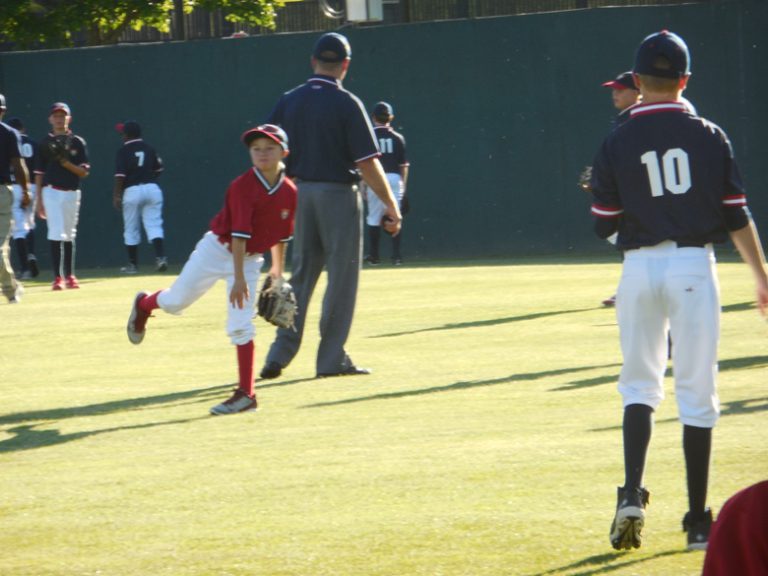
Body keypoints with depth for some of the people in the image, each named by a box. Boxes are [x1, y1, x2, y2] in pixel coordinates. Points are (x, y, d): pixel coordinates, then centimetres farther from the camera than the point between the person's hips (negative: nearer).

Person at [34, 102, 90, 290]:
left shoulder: (77, 142, 5)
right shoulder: (45, 143, 5)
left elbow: (84, 172, 0)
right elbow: (39, 173, 7)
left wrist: (65, 163, -16)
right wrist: (39, 200, 3)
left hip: (71, 192, 2)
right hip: (51, 191, -2)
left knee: (69, 236, 10)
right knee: (56, 233, -12)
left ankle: (69, 275, 21)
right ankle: (57, 277, -13)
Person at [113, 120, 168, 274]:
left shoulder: (123, 151, -4)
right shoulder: (149, 149, 9)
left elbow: (120, 176, -11)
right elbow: (158, 169, 14)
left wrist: (116, 196, -8)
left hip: (132, 191, -3)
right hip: (152, 189, 3)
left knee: (131, 229, 8)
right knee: (154, 225, 0)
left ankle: (133, 264, 14)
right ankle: (160, 257, -19)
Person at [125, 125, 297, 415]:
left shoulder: (289, 192, -5)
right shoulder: (243, 186, -20)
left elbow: (281, 236, 10)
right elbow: (239, 233, -25)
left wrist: (278, 271, 16)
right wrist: (238, 278, -28)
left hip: (250, 258, 3)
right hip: (218, 249, -3)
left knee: (241, 325, -5)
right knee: (176, 301, -4)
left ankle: (246, 394, -3)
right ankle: (144, 304, 32)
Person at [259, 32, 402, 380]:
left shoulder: (289, 101, 4)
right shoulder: (346, 103, -11)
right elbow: (367, 162, -13)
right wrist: (390, 204, -7)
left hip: (300, 193, 5)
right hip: (338, 194, -5)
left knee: (300, 276, 13)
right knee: (341, 277, 3)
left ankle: (280, 354, 6)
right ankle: (332, 359, 4)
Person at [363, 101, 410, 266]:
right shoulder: (398, 138, 5)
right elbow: (403, 166, 5)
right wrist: (403, 187, 13)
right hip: (394, 178, 1)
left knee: (374, 218, 8)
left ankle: (373, 255, 13)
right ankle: (396, 255, -7)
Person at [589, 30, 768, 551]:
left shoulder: (617, 143, 0)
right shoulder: (708, 136, 0)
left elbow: (604, 225, 1)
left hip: (640, 267, 1)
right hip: (694, 265, -1)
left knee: (639, 386, 14)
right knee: (697, 393, 4)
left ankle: (632, 494, -6)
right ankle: (698, 521, 5)